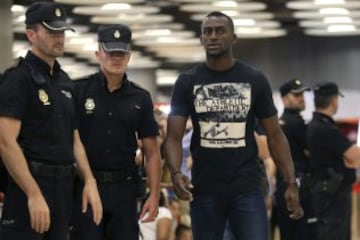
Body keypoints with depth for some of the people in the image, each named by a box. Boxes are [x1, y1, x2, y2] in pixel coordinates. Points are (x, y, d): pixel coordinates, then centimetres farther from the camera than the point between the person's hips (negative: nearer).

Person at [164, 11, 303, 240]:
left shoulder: (255, 80, 2)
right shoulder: (187, 82, 2)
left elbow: (275, 135, 5)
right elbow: (174, 137, -4)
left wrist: (291, 182, -5)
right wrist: (176, 172, -24)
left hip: (247, 189, -1)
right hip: (204, 190, 1)